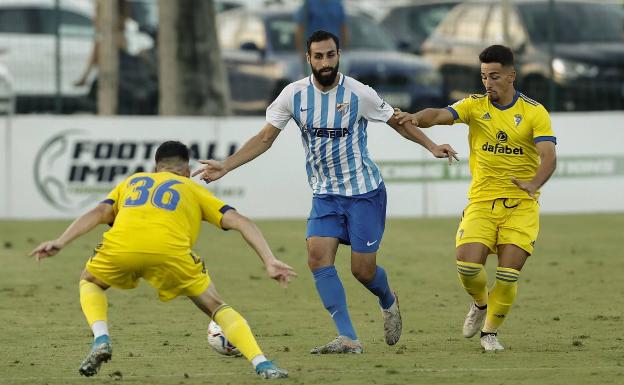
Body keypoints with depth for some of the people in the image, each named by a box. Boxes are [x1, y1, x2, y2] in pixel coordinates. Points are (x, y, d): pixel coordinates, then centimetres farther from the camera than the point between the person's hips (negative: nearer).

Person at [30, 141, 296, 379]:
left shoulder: (131, 182, 37)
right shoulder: (194, 190, 33)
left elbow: (100, 213, 19)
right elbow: (239, 221, 20)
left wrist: (60, 243, 10)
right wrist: (270, 262, 16)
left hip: (120, 247, 1)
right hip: (170, 251, -1)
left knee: (89, 282, 34)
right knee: (216, 307, 18)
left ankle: (101, 340, 8)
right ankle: (262, 364, -2)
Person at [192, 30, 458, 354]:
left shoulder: (358, 94, -13)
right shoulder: (294, 94, -5)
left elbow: (399, 123, 2)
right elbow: (264, 139, 0)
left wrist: (431, 146, -8)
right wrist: (225, 166, -8)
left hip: (364, 191, -3)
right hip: (325, 194, 3)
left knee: (363, 269, -3)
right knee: (318, 257, -17)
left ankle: (388, 302, 34)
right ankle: (348, 339, -14)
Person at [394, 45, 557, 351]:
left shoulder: (535, 113, -3)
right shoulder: (475, 106, 3)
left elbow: (548, 156, -15)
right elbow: (440, 115, -15)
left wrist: (534, 183, -36)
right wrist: (417, 117, -38)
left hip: (521, 204, -1)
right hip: (481, 200, 1)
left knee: (508, 274, -10)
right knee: (467, 265, -16)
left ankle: (490, 332, 12)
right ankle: (480, 303, 19)